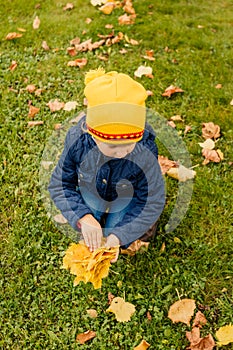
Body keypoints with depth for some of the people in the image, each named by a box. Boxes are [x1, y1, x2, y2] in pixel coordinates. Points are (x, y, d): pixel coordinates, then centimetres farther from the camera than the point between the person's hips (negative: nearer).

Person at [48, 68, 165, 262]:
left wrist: (118, 236, -38)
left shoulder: (145, 153, -40)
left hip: (127, 196, -1)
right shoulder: (77, 140, -35)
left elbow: (152, 202, -27)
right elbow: (60, 184, -22)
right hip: (90, 191, 2)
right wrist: (83, 217, -40)